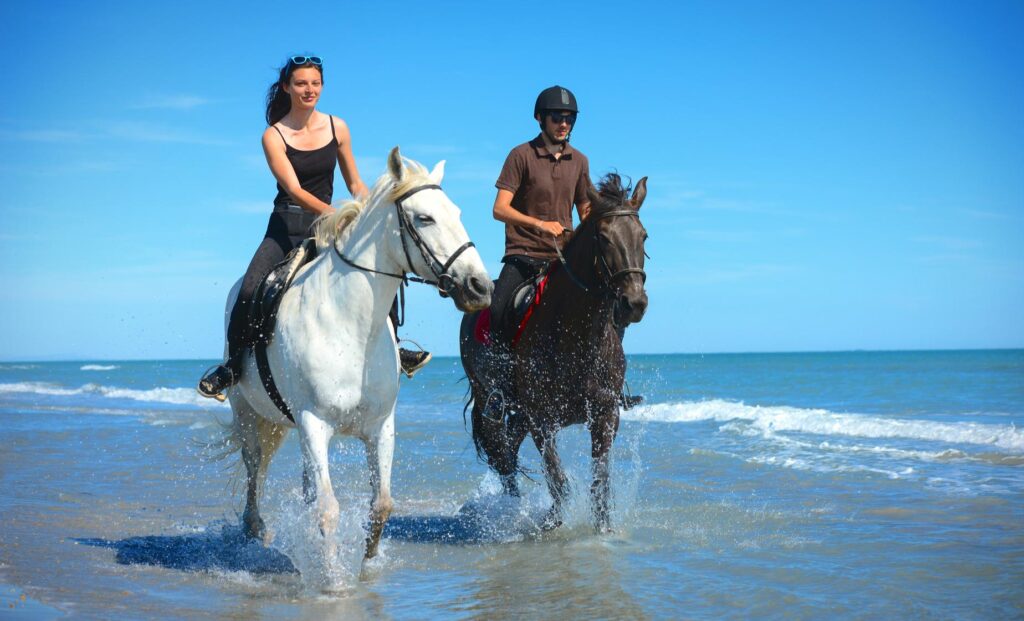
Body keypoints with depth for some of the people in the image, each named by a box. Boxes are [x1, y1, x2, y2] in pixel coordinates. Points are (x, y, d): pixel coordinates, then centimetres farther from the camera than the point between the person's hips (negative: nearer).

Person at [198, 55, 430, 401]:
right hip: (287, 226, -3)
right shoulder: (274, 136, -6)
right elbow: (294, 190, -18)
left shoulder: (337, 128, 5)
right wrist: (334, 213, -32)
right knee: (249, 290, -21)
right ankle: (233, 364, 0)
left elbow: (355, 184, 13)